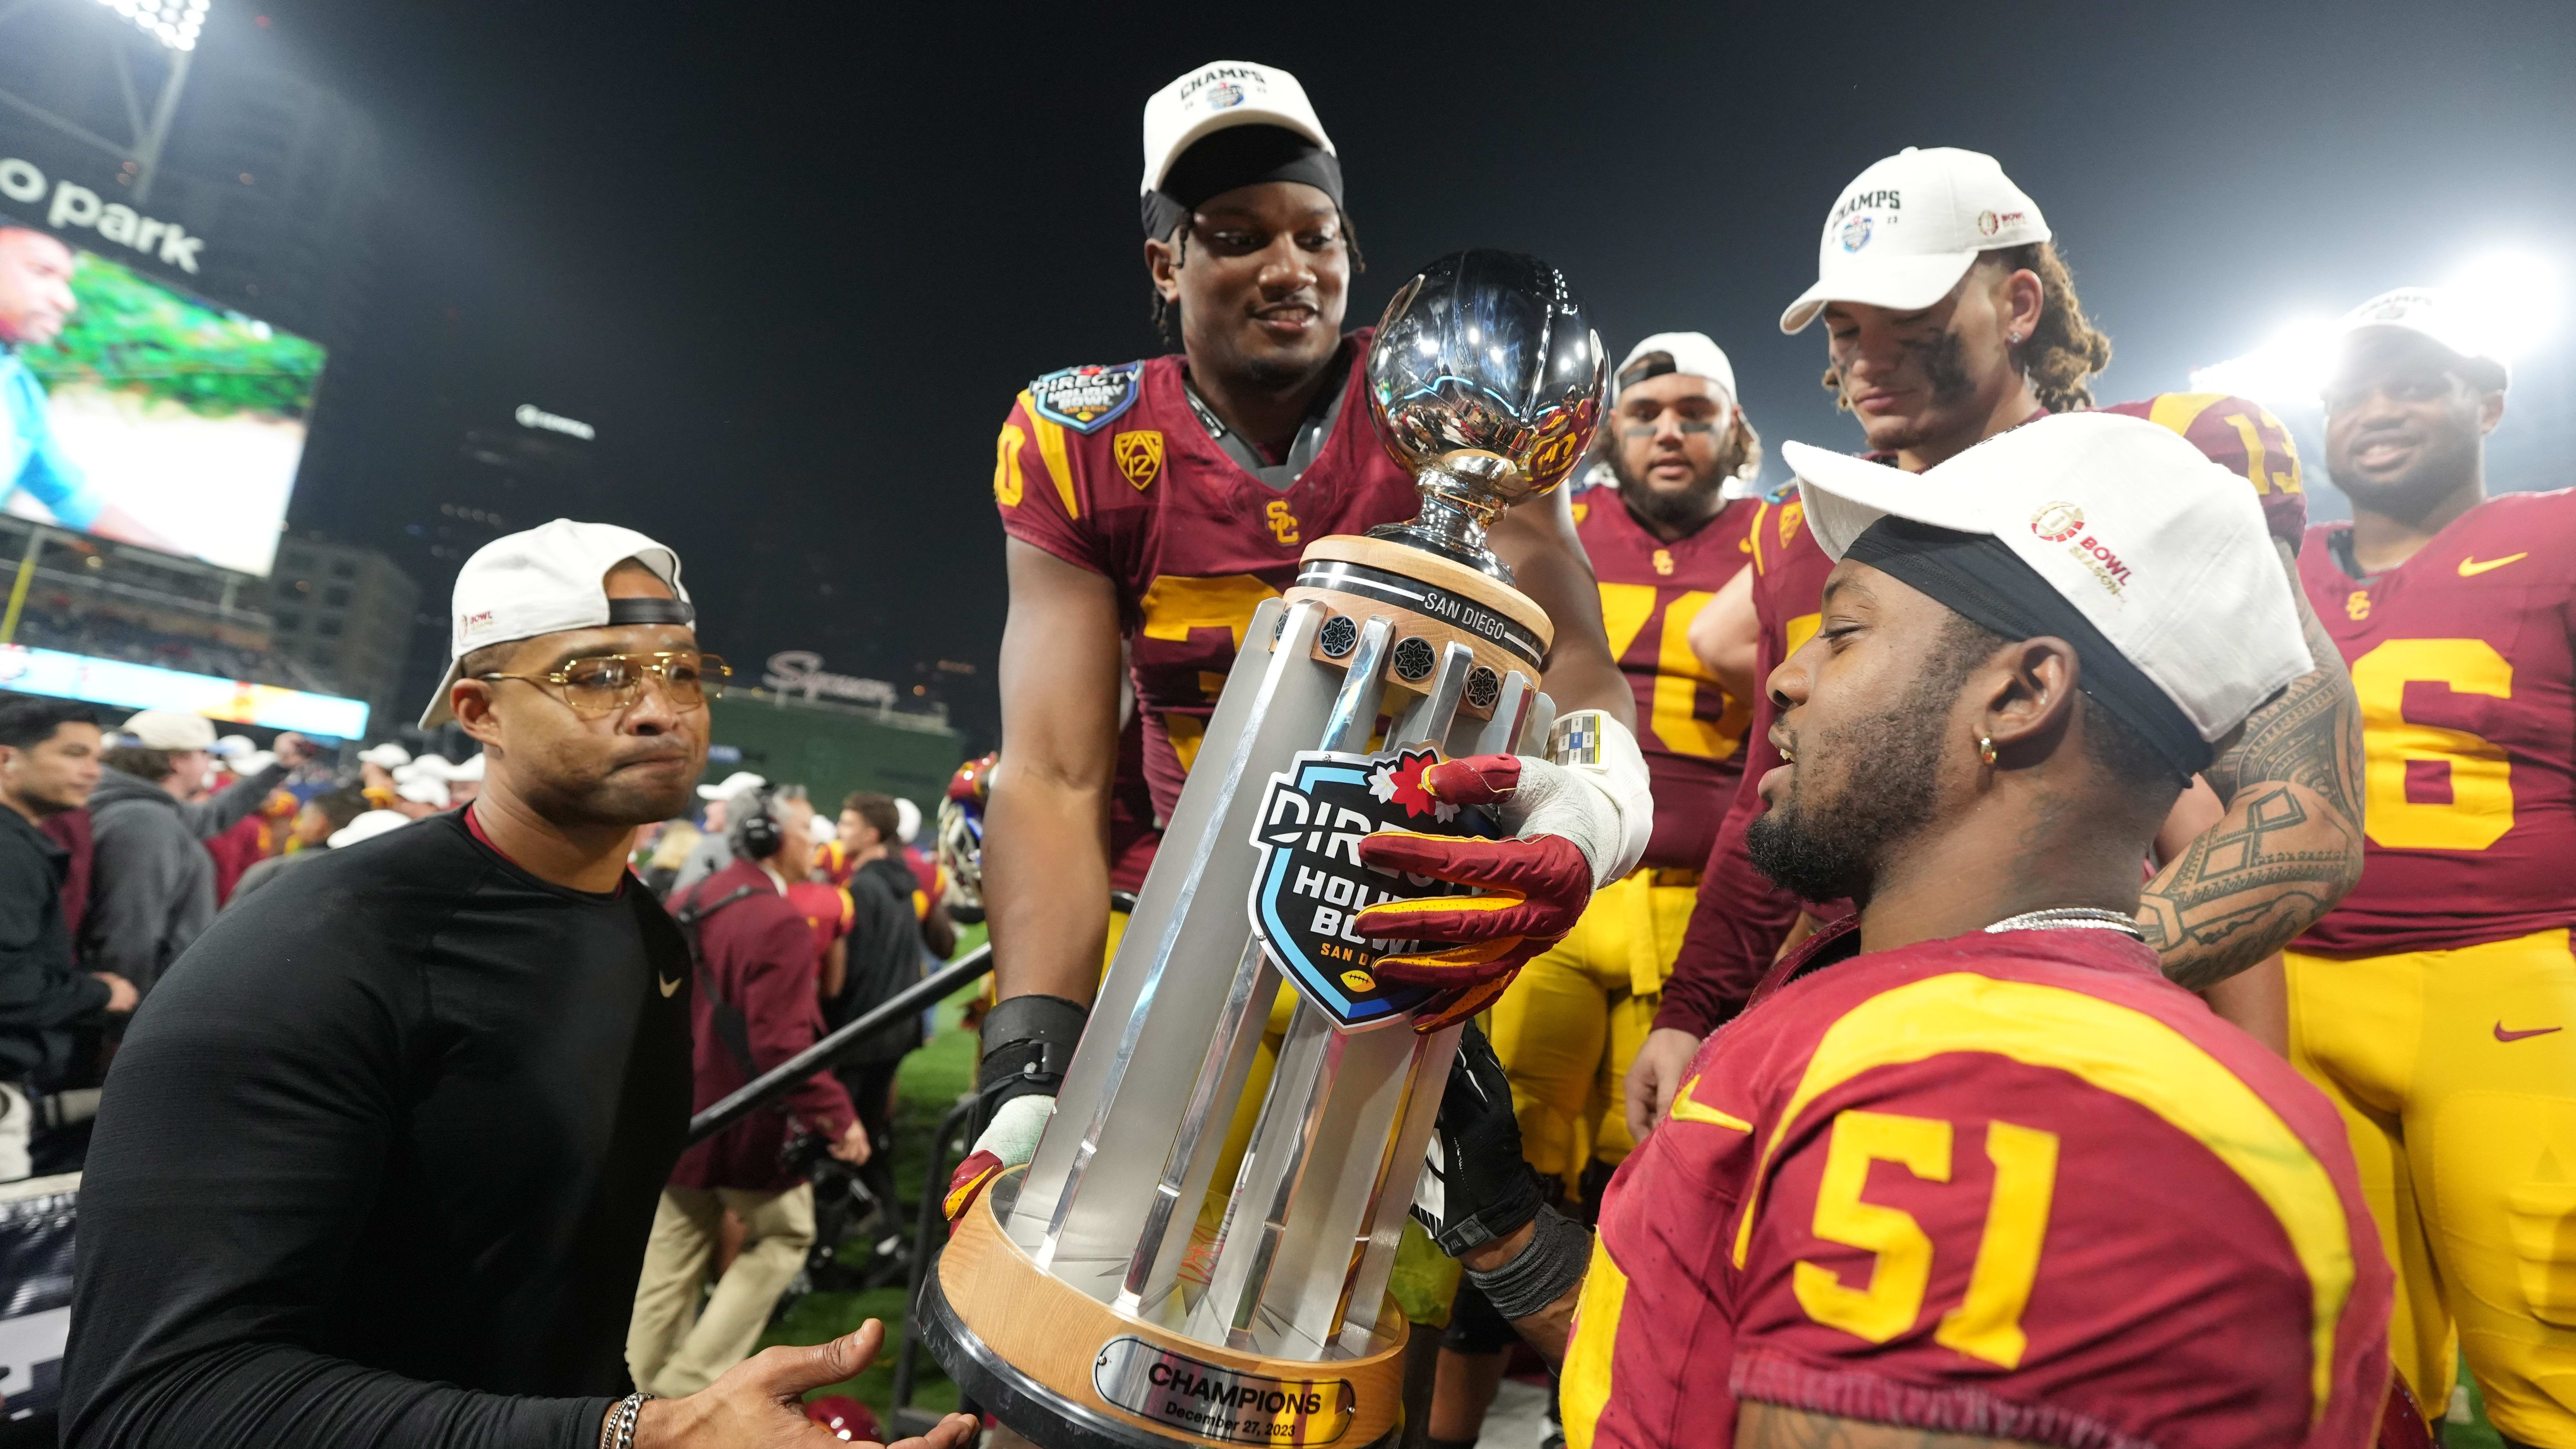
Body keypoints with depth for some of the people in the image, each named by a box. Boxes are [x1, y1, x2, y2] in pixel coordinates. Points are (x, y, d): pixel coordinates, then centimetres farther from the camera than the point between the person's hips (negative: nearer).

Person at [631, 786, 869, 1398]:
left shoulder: (687, 902, 5)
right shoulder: (780, 922, -23)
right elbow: (782, 1043, -27)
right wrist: (837, 1115, -20)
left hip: (679, 1111, 8)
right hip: (746, 1119, -8)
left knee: (673, 1253, 18)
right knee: (784, 1235, 12)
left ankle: (643, 1389, 28)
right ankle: (694, 1378, 9)